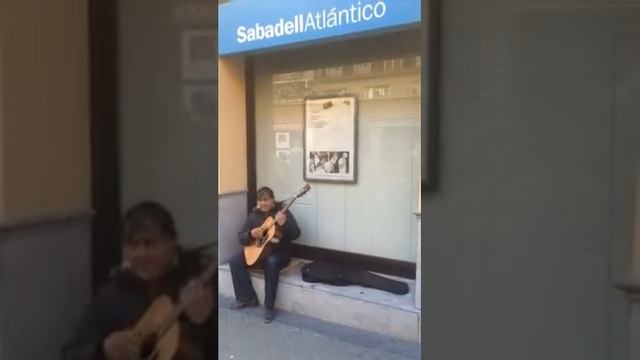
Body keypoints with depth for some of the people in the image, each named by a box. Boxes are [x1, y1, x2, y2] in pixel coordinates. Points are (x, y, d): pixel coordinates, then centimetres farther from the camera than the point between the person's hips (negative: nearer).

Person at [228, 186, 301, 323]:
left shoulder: (283, 212, -7)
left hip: (280, 252, -5)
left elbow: (296, 234, -18)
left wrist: (283, 224, -37)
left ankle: (269, 306, -26)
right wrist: (251, 234, -20)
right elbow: (240, 238, 3)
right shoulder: (254, 215, 5)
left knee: (271, 262, -38)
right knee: (235, 261, -14)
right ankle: (248, 298, -2)